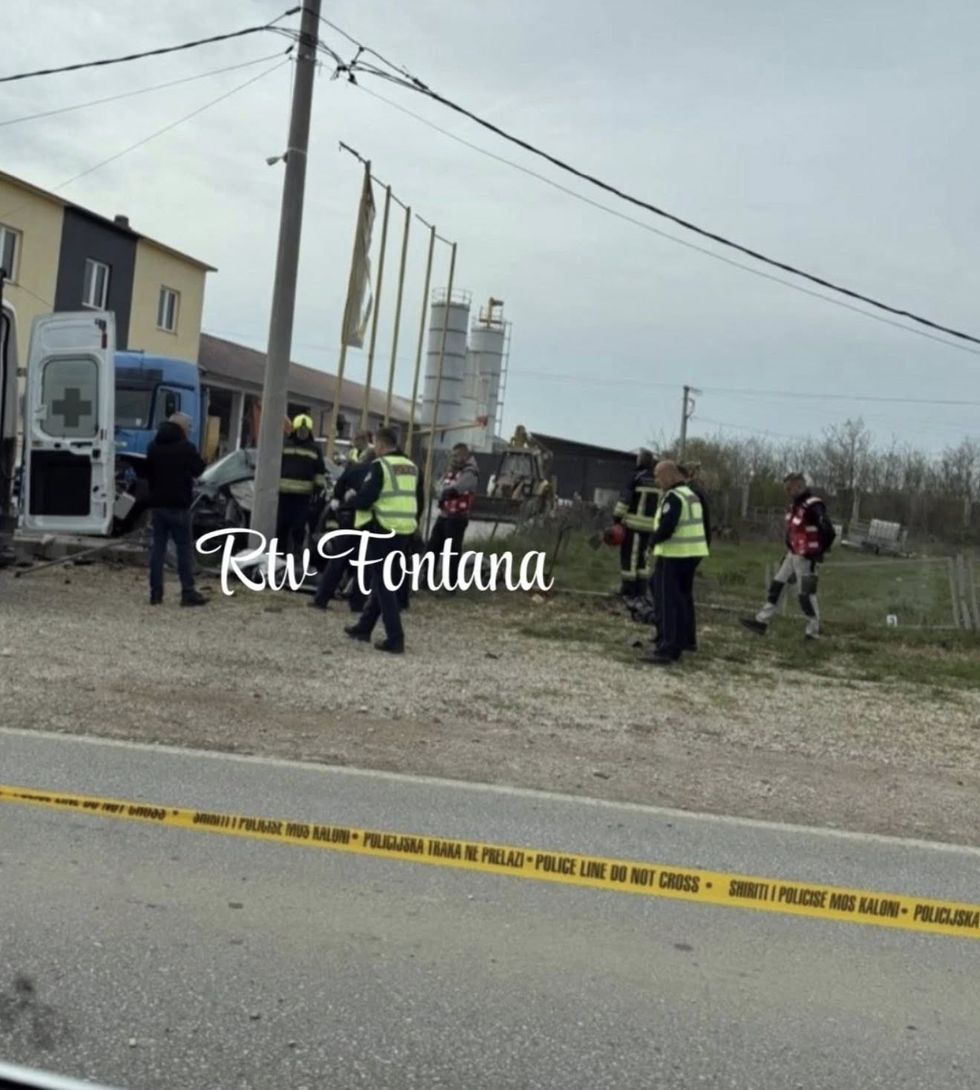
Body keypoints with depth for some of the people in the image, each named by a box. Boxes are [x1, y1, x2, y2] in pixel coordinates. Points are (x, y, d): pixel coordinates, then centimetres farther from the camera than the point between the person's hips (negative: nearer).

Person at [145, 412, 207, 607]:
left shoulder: (153, 447, 11)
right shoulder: (186, 448, -12)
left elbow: (148, 472, 18)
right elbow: (198, 469, -4)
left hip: (156, 503, 6)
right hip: (178, 505, -6)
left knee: (158, 546, 8)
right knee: (184, 548, -1)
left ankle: (155, 592, 7)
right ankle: (188, 592, -2)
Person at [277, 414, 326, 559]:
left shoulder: (315, 449, 11)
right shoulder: (284, 445, 10)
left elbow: (320, 471, 13)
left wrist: (319, 487, 5)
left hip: (303, 494, -1)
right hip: (283, 492, 1)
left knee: (299, 525, -4)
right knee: (281, 524, 4)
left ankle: (297, 551, 2)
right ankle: (280, 551, 13)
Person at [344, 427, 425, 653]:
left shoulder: (380, 465, -11)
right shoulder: (412, 467, 13)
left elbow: (365, 498, -15)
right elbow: (420, 502, 16)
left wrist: (351, 501, 5)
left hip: (384, 529, -7)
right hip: (406, 531, 7)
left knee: (383, 584, -2)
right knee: (384, 580, 18)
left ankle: (395, 638, -6)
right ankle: (364, 626, 30)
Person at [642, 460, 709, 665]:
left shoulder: (673, 497, -16)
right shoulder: (690, 494, 15)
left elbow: (666, 528, -23)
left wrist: (652, 540, -5)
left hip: (674, 555, -10)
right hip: (692, 553, 10)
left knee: (668, 601, -7)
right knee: (684, 598, 22)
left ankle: (666, 649, -10)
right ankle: (686, 640, 34)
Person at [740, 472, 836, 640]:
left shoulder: (813, 507, -22)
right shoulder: (794, 505, 7)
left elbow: (829, 532, -25)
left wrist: (820, 551, -16)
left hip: (805, 557, -9)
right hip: (792, 554, 9)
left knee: (806, 594, -1)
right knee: (777, 585, 11)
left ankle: (813, 630, 13)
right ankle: (762, 621, 16)